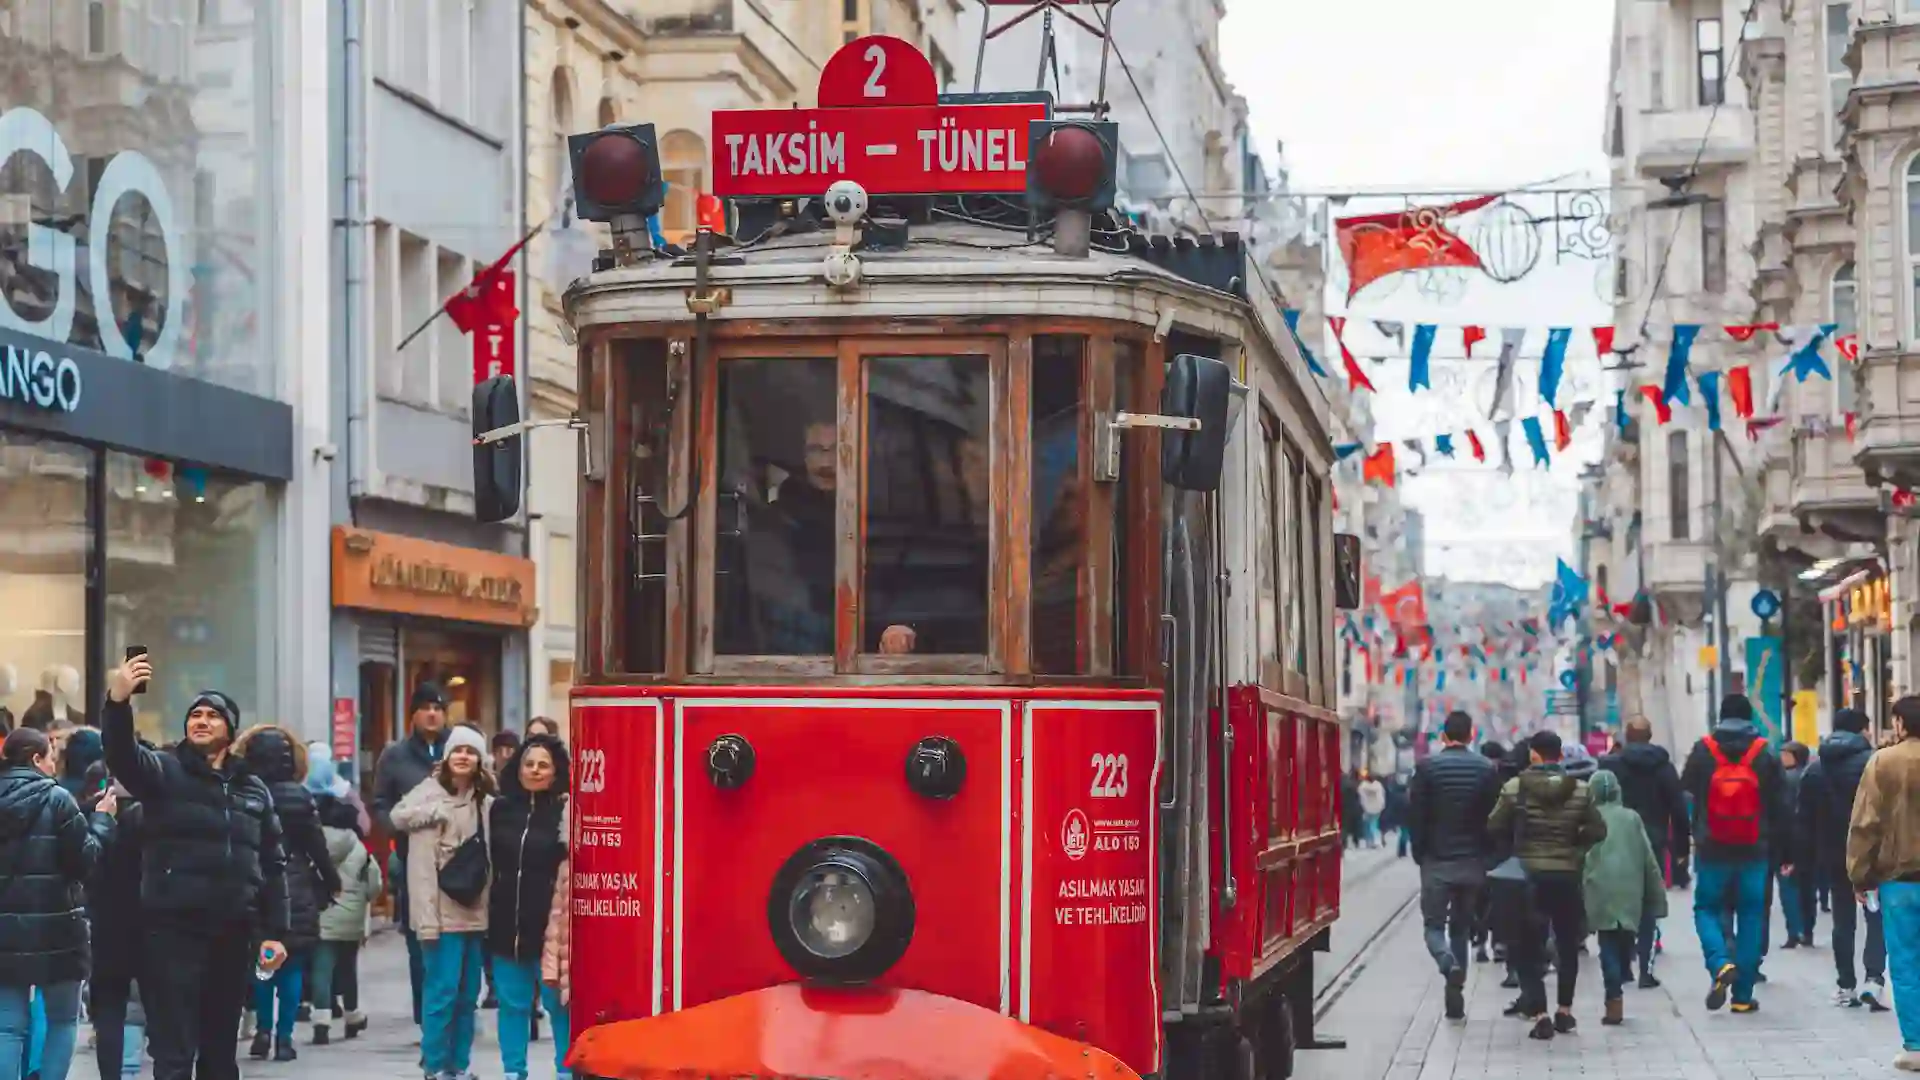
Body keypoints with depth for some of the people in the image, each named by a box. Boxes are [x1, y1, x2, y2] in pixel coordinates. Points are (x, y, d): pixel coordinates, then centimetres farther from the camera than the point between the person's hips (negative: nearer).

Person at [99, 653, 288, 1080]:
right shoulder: (164, 771, 2)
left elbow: (272, 864, 16)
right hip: (173, 930, -4)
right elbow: (122, 755, -20)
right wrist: (118, 701, -39)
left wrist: (274, 931, 8)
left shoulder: (253, 788, 14)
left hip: (233, 932, 4)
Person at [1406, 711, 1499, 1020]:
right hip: (1472, 863, 2)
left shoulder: (1427, 768, -7)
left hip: (1436, 861, -2)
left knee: (1434, 925, 7)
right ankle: (1455, 999, 11)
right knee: (1461, 928, 13)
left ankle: (1448, 964, -25)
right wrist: (1486, 854, 10)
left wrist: (1419, 853, 6)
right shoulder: (1486, 769, -2)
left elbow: (1416, 816, -7)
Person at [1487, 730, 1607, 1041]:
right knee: (1568, 945, 19)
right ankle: (1565, 1010, 22)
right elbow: (1598, 830, -2)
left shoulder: (1515, 788, -9)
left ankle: (1539, 1014, -8)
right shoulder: (1580, 790, -4)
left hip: (1529, 875, -2)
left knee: (1531, 948, 3)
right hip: (1567, 876, 2)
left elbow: (1494, 826, -5)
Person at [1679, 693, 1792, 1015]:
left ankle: (1721, 964, -16)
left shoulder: (1702, 751, -1)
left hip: (1712, 852, -1)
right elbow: (1780, 808, 1)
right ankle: (1743, 995, 7)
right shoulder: (1764, 755, 0)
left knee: (1707, 909, 12)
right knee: (1750, 917, 8)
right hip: (1754, 854, 1)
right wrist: (1785, 853, 6)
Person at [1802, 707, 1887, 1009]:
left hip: (1833, 855, 4)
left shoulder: (1814, 768, 7)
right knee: (1877, 916, 1)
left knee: (1843, 920, 12)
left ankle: (1846, 985, 13)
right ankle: (1874, 978, -15)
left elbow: (1806, 820, 7)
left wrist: (1809, 859, 9)